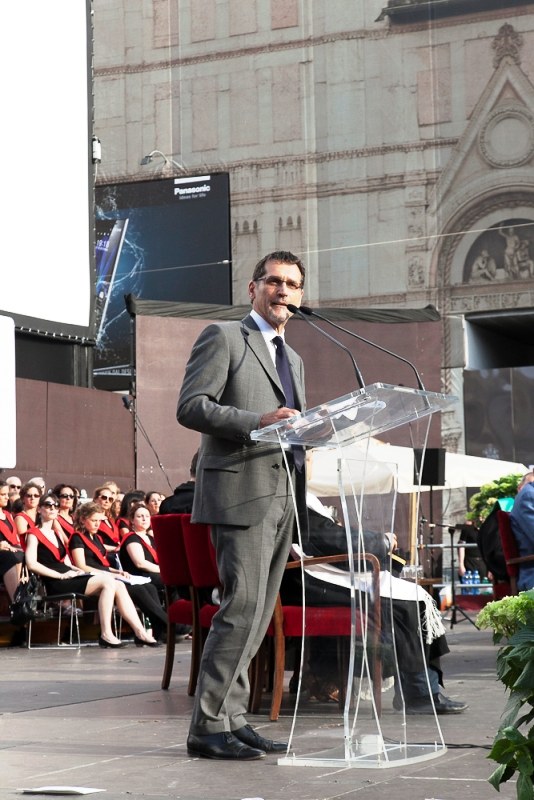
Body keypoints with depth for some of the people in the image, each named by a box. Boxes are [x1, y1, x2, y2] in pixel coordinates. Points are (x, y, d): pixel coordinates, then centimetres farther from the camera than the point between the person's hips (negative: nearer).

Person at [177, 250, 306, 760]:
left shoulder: (293, 360, 26)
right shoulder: (222, 337, 1)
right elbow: (190, 407, -10)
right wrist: (259, 421, -20)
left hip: (281, 500, 8)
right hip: (241, 492, -8)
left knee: (258, 614, 7)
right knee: (242, 607, -15)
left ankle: (231, 718, 11)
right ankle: (207, 727, -11)